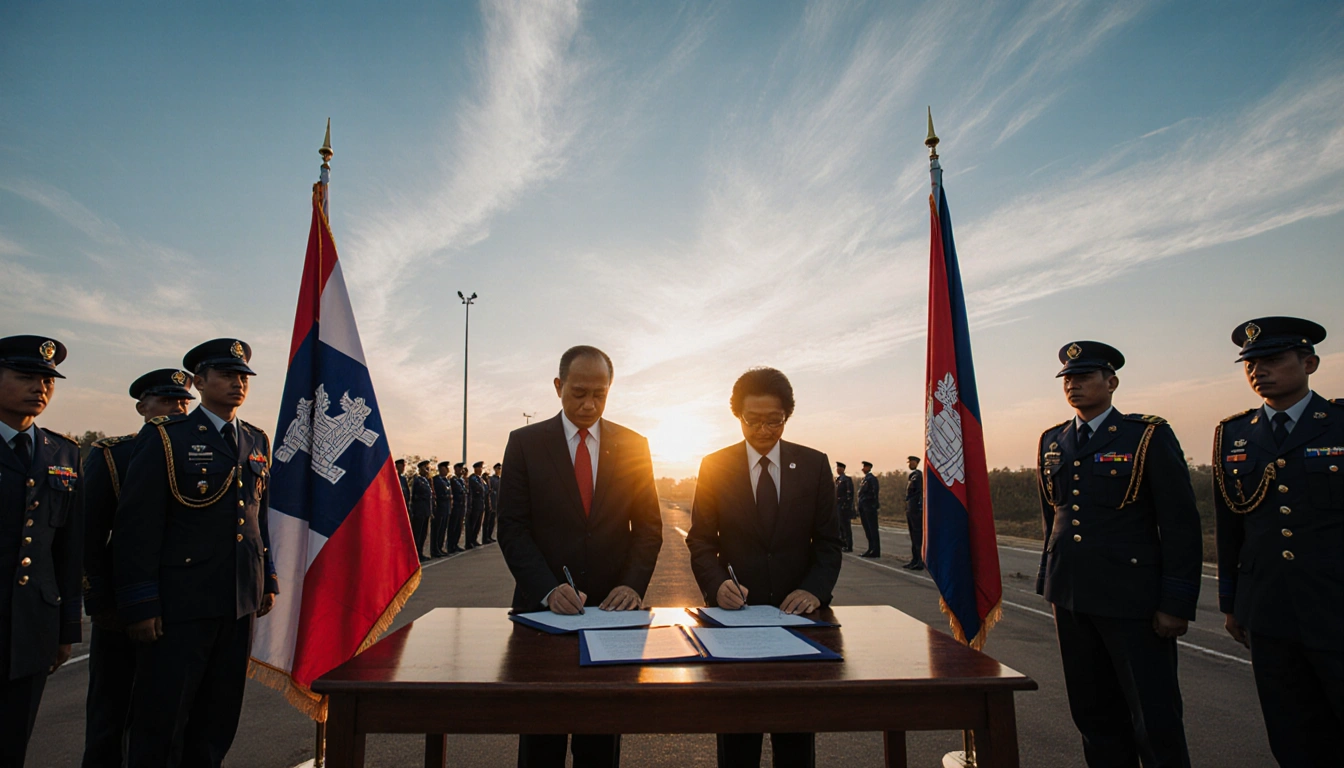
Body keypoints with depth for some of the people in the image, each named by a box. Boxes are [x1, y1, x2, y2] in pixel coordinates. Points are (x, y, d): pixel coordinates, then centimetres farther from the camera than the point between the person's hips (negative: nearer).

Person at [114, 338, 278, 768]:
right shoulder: (165, 438, -5)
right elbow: (136, 525, -9)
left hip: (241, 603, 5)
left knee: (219, 718, 14)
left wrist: (268, 582, 12)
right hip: (181, 603, -5)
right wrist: (140, 604, -12)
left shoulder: (258, 443, 11)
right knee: (161, 721, 7)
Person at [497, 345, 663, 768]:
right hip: (544, 606, -1)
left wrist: (633, 585, -11)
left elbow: (648, 526, 4)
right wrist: (549, 589, -18)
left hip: (611, 606, 1)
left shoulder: (633, 446, 4)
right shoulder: (525, 442, -1)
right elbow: (512, 529, -5)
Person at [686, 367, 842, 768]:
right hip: (735, 611, 0)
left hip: (797, 611, 1)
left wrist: (814, 589, -15)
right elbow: (700, 540, -1)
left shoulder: (814, 464, 2)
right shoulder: (714, 467, -1)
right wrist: (717, 583, -19)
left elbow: (829, 540, 2)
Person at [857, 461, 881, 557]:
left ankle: (876, 551, -2)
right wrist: (859, 509, 17)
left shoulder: (872, 478, -8)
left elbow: (875, 492, -14)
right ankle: (871, 550, 15)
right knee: (867, 530, 10)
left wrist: (875, 506, -19)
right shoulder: (863, 479, 18)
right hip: (863, 508, 9)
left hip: (870, 507, -9)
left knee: (873, 529, -5)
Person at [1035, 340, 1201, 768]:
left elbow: (1181, 524, -7)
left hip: (1133, 599, -5)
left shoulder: (1149, 436, -5)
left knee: (1155, 719, 3)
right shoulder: (1051, 442, 10)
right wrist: (1051, 581, 13)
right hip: (1071, 597, 5)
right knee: (1094, 714, 14)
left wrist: (1176, 604, -11)